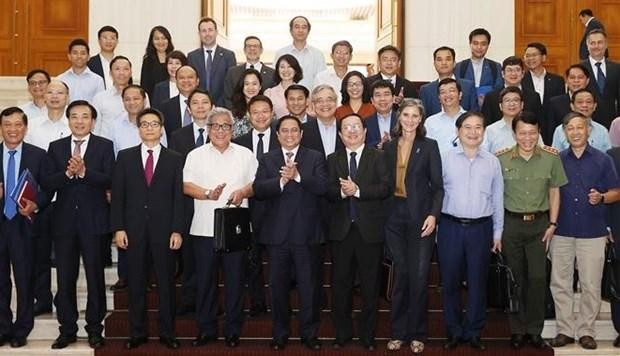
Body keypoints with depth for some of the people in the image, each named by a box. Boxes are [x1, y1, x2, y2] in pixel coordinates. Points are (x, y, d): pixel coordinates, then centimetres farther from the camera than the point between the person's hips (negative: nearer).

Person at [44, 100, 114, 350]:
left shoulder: (104, 146, 3)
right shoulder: (56, 147, 10)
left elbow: (109, 181, -9)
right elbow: (47, 184, -1)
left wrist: (84, 172, -21)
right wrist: (67, 173, -17)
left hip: (93, 220, -2)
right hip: (64, 220, 2)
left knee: (95, 276, 4)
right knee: (65, 278, 7)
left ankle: (94, 329, 16)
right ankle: (67, 329, 18)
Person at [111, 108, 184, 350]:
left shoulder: (175, 159, 6)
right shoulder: (125, 157, 8)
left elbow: (178, 197, 1)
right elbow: (118, 195, 4)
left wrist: (177, 230, -6)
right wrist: (118, 228, -4)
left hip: (164, 229, -1)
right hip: (134, 228, 1)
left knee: (166, 283, 5)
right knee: (136, 283, 6)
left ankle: (167, 332, 14)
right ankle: (137, 333, 16)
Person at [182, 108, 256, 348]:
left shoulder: (245, 155, 10)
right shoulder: (196, 155, 6)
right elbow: (186, 185, -2)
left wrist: (244, 191, -12)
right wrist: (208, 194, -18)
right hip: (204, 228, 0)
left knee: (235, 280, 5)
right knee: (205, 280, 5)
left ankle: (233, 330, 15)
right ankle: (206, 329, 17)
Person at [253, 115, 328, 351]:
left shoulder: (315, 158, 5)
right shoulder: (267, 160, 9)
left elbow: (322, 187, -11)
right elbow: (258, 190, -6)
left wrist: (298, 176, -22)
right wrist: (281, 181, -20)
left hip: (306, 233, -1)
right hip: (276, 234, 1)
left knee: (309, 285, 4)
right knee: (278, 286, 9)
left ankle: (310, 333, 17)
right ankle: (280, 333, 22)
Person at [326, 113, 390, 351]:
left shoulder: (378, 157, 3)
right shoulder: (333, 160, 10)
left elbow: (385, 188, -10)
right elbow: (328, 191, -2)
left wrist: (358, 190, -20)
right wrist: (341, 191, -22)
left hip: (370, 230, -2)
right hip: (341, 230, 2)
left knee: (370, 286, 6)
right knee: (340, 284, 8)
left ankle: (368, 335, 17)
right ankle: (342, 333, 21)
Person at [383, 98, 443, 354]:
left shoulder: (429, 146, 1)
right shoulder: (388, 147, 10)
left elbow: (437, 185, -2)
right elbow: (385, 183, 10)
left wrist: (433, 215, -14)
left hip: (420, 216, -2)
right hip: (394, 216, 2)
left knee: (419, 276, -2)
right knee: (400, 275, 6)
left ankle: (417, 334, 11)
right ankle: (398, 332, 16)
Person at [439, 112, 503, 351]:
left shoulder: (492, 162, 6)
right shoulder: (445, 158, 1)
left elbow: (497, 199, 9)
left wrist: (497, 233, 8)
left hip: (481, 228, 1)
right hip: (450, 227, -1)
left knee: (477, 282, 7)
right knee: (450, 282, 6)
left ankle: (473, 333, 20)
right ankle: (454, 332, 19)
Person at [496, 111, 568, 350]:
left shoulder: (551, 158, 0)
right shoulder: (501, 159, -3)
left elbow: (554, 192, 7)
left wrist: (552, 224, 1)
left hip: (539, 224, 1)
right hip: (511, 223, 0)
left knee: (538, 278, -1)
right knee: (515, 278, 6)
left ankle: (535, 330, 12)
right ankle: (517, 330, 17)